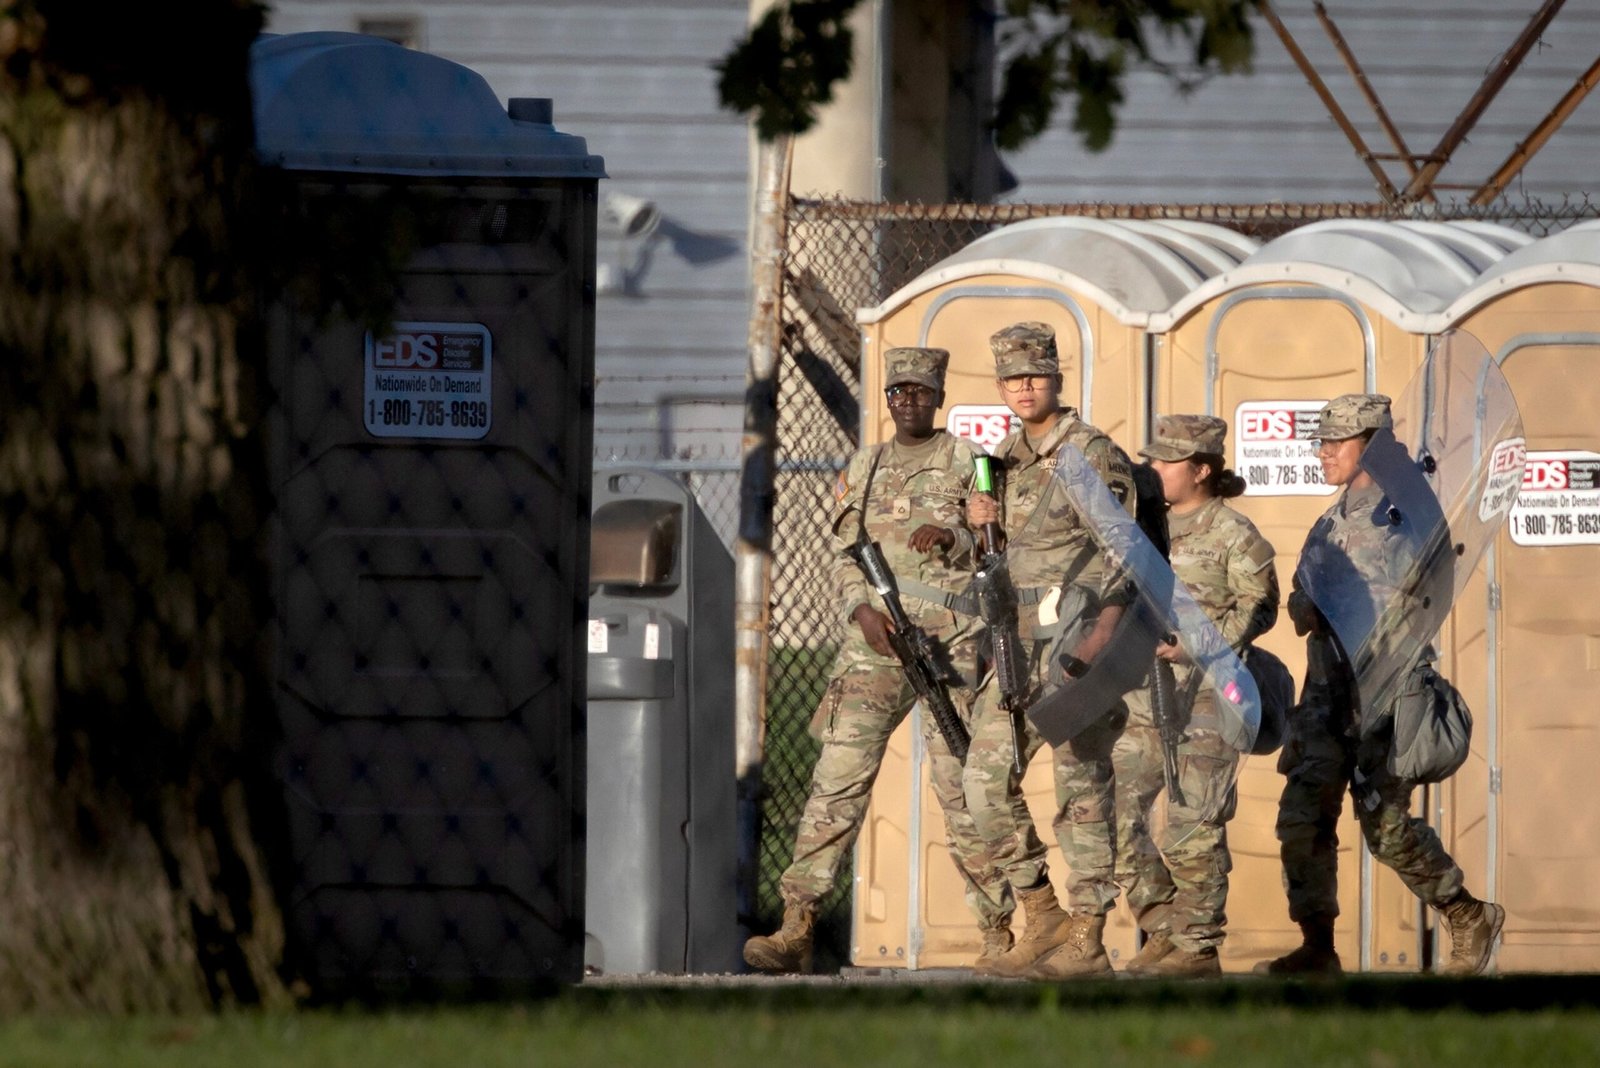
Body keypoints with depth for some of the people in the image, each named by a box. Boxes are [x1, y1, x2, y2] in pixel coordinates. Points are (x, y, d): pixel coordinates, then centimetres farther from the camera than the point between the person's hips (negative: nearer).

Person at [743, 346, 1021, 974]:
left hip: (950, 644, -3)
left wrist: (953, 538, -17)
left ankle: (998, 933, 4)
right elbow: (845, 557, 15)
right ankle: (796, 930, -10)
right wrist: (863, 610, -4)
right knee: (837, 784, -6)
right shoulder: (864, 471, 18)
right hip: (874, 643, 3)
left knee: (963, 789, -4)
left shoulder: (967, 463, 6)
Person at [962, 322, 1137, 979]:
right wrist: (978, 522, 2)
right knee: (986, 783, 4)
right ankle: (1041, 918, 14)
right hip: (1018, 645, 8)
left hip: (1077, 646, -8)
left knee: (1081, 789, -5)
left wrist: (1100, 635, -23)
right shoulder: (1008, 458, 15)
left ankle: (1087, 939, -2)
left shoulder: (1095, 456, -8)